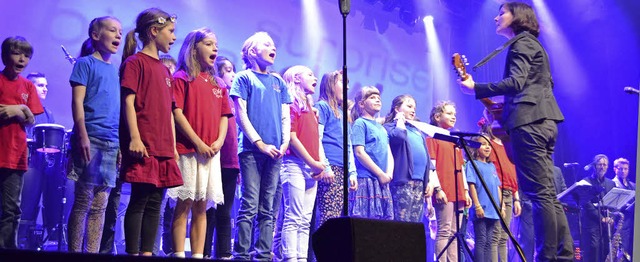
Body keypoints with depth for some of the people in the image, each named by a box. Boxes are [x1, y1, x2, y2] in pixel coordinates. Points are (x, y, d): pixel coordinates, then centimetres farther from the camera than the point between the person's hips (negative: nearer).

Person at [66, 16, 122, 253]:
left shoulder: (115, 70, 19)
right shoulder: (85, 63, 2)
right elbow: (77, 101, -7)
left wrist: (122, 142, 14)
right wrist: (82, 135, -16)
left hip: (112, 144, 6)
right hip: (90, 140, -6)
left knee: (100, 205, 6)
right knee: (83, 202, -5)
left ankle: (92, 253, 9)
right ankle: (74, 252, 0)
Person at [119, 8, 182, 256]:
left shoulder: (165, 70, 20)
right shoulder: (135, 62, -2)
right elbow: (128, 101, -11)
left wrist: (173, 146, 15)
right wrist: (134, 138, -20)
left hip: (163, 148, 7)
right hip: (144, 146, -7)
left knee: (154, 202, 7)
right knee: (140, 201, -7)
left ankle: (147, 252, 11)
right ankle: (133, 253, -3)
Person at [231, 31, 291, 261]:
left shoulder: (279, 82, 20)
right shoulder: (244, 78, 5)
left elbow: (285, 117, 16)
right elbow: (241, 115, -2)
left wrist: (284, 143, -1)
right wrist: (260, 144, -10)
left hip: (275, 153, 5)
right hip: (251, 150, -5)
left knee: (268, 208, 3)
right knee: (250, 205, -9)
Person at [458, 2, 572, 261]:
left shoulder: (521, 43, -3)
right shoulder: (533, 45, 26)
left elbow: (516, 82, -18)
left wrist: (476, 88, -21)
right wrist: (506, 107, 25)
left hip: (529, 122, -10)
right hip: (543, 121, 10)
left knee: (539, 193, -12)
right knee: (547, 193, 7)